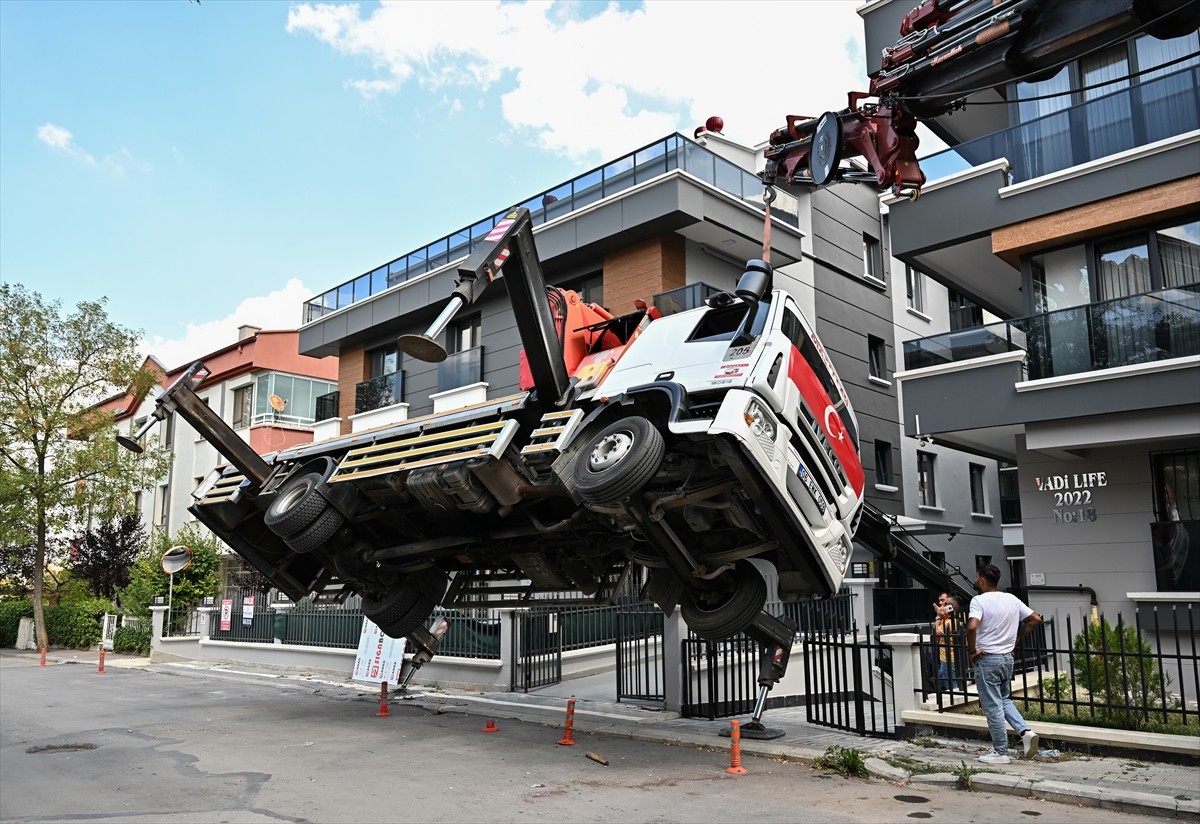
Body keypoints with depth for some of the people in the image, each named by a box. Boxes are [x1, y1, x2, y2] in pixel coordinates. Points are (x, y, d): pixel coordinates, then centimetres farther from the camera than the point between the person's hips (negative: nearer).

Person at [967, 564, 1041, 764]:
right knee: (1004, 700, 24)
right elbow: (1035, 619, 11)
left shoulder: (979, 600, -16)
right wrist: (1017, 637, 13)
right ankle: (1026, 731, 5)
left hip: (987, 659, -7)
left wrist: (972, 650, -16)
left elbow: (972, 627, -31)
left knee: (993, 706, 2)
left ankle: (1000, 753, 9)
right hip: (1007, 657, 7)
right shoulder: (1011, 599, 5)